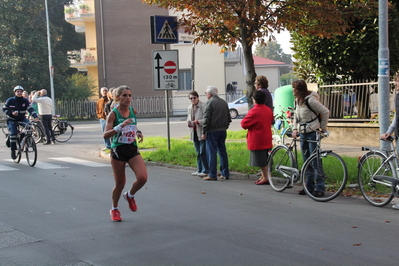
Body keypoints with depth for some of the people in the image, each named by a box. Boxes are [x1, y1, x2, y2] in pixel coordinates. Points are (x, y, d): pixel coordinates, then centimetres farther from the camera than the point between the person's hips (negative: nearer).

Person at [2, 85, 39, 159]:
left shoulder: (25, 101, -9)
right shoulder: (10, 100, -12)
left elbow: (30, 109, -19)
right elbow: (4, 109, -6)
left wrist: (35, 117, -35)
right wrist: (11, 113, -24)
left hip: (22, 119, 2)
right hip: (12, 120, -2)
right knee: (13, 133, -19)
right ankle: (13, 151, -8)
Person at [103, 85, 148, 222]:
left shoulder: (133, 111, 4)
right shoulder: (113, 114, -11)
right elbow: (105, 135, -20)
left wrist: (138, 133, 3)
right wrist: (120, 126, -33)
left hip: (133, 149, 4)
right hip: (118, 150, -4)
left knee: (142, 177, -15)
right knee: (120, 184, 4)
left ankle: (130, 195, 18)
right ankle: (114, 209, 31)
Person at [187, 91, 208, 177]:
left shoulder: (203, 106, -11)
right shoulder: (190, 107, 13)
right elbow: (188, 118, 23)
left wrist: (198, 121, -27)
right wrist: (188, 122, 1)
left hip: (202, 132, -7)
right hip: (194, 132, 7)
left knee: (203, 152, -8)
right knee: (198, 152, 14)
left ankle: (205, 171, -3)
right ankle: (199, 170, 21)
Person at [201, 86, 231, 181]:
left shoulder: (210, 102, -9)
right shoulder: (224, 102, 14)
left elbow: (206, 119, -14)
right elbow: (229, 118, 16)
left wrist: (204, 132, -11)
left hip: (212, 131, -7)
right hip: (222, 131, 7)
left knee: (211, 152, -4)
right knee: (222, 151, 12)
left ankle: (212, 175, -5)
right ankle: (225, 174, 14)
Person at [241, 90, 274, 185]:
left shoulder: (254, 111, -19)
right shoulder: (268, 110, 5)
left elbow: (244, 124, -18)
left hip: (257, 140, -8)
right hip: (267, 139, 8)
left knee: (261, 161, -2)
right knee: (265, 159, 16)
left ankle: (266, 178, 0)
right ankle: (263, 176, 24)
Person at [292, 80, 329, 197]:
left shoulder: (310, 100, -17)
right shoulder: (297, 101, 9)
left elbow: (325, 112, -14)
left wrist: (323, 128, -8)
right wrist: (295, 129, 9)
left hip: (313, 134, -8)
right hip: (302, 134, 8)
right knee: (306, 161, 11)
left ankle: (319, 188, -1)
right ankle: (309, 186, 19)